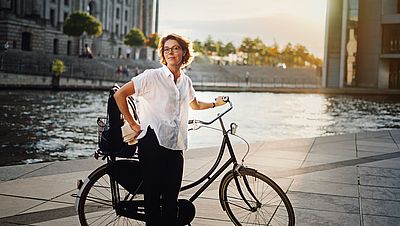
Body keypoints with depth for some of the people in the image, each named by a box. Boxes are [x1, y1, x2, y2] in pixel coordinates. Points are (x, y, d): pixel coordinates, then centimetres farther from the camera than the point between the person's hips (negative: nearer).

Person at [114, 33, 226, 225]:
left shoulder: (186, 81, 14)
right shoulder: (152, 76, -4)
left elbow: (194, 105, 36)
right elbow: (119, 95, -6)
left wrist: (215, 103, 36)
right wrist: (133, 124, -5)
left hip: (176, 146, 5)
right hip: (153, 143, -5)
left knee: (171, 199, 8)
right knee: (153, 197, 0)